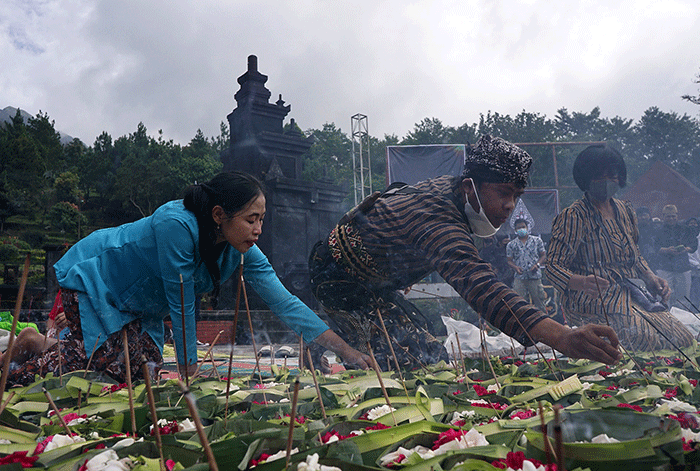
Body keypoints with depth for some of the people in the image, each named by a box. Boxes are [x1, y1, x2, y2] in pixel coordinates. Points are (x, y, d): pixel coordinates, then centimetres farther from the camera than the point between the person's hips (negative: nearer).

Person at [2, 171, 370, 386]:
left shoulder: (243, 253, -16)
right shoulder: (177, 224, -37)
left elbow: (285, 304, -20)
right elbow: (182, 305, -30)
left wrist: (348, 353, -25)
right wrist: (189, 373, -20)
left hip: (139, 305, 7)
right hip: (90, 276, -7)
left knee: (146, 368, 0)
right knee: (112, 363, -18)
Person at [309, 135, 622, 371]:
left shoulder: (447, 186, -3)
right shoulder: (440, 223, -37)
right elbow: (481, 288, -52)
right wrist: (562, 337, -62)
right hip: (343, 285, -10)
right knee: (419, 363, -21)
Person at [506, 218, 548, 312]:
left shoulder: (537, 240, 7)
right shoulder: (511, 245, 7)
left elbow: (543, 255, 9)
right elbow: (509, 260, 10)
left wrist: (537, 264, -9)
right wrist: (516, 267, -11)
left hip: (535, 276, 0)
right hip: (519, 277, 0)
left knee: (539, 301, 5)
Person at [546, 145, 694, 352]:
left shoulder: (625, 211, 15)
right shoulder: (573, 216, -9)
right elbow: (553, 267, -13)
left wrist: (650, 278, 8)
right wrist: (582, 282, -33)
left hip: (629, 294, 7)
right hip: (593, 299, -7)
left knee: (683, 339, -10)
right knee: (651, 340, -27)